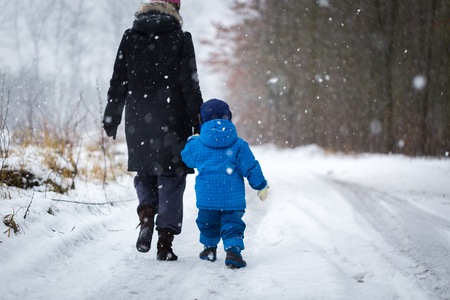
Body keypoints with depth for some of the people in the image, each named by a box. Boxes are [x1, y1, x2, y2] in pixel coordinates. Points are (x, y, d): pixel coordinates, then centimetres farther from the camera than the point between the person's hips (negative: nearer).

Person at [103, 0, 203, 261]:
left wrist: (111, 118, 14)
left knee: (144, 173, 21)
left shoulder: (130, 37, 5)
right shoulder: (180, 39, -3)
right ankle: (165, 243, 2)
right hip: (171, 122, -2)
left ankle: (146, 214, -6)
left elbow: (118, 83, 7)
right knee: (171, 180, 5)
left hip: (137, 121, 3)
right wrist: (199, 122, 1)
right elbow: (190, 86, -5)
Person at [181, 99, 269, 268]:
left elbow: (187, 159, 20)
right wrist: (261, 186, 10)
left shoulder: (196, 144, -2)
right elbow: (251, 167, -2)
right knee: (232, 224, 2)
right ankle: (233, 250, -15)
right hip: (233, 196, -1)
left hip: (206, 196, 1)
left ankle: (209, 248, 36)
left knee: (208, 222, 22)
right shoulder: (238, 145, -4)